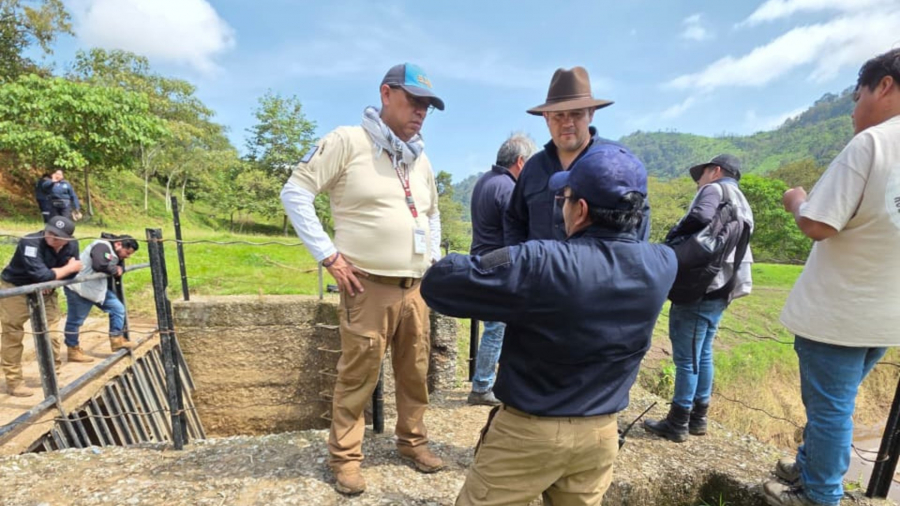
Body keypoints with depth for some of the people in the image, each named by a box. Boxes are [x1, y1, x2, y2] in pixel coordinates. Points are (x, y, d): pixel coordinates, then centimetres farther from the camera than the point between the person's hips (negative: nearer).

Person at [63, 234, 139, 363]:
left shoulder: (115, 253, 11)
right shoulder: (102, 246, -21)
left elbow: (119, 269, 11)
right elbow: (100, 265, -36)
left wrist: (119, 269, -12)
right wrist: (115, 270, -18)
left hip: (98, 288, 10)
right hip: (80, 288, -10)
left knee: (118, 308, 6)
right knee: (75, 320, 3)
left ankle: (117, 341, 13)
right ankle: (73, 350, 16)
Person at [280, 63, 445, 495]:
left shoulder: (421, 160, 14)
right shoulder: (348, 141, -7)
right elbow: (295, 192, -8)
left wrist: (433, 257, 15)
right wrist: (328, 254, -12)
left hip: (415, 288, 6)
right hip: (368, 287, -6)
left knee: (415, 372, 15)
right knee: (357, 377, 3)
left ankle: (412, 441, 35)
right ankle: (345, 458, 25)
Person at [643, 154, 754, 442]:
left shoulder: (715, 189, -4)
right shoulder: (741, 206, 24)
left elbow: (700, 218, -24)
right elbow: (733, 242, 19)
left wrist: (670, 240, -12)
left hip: (699, 289, -9)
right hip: (719, 290, 10)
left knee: (686, 357, -3)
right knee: (702, 354, 16)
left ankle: (677, 424, 6)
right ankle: (698, 418, 25)